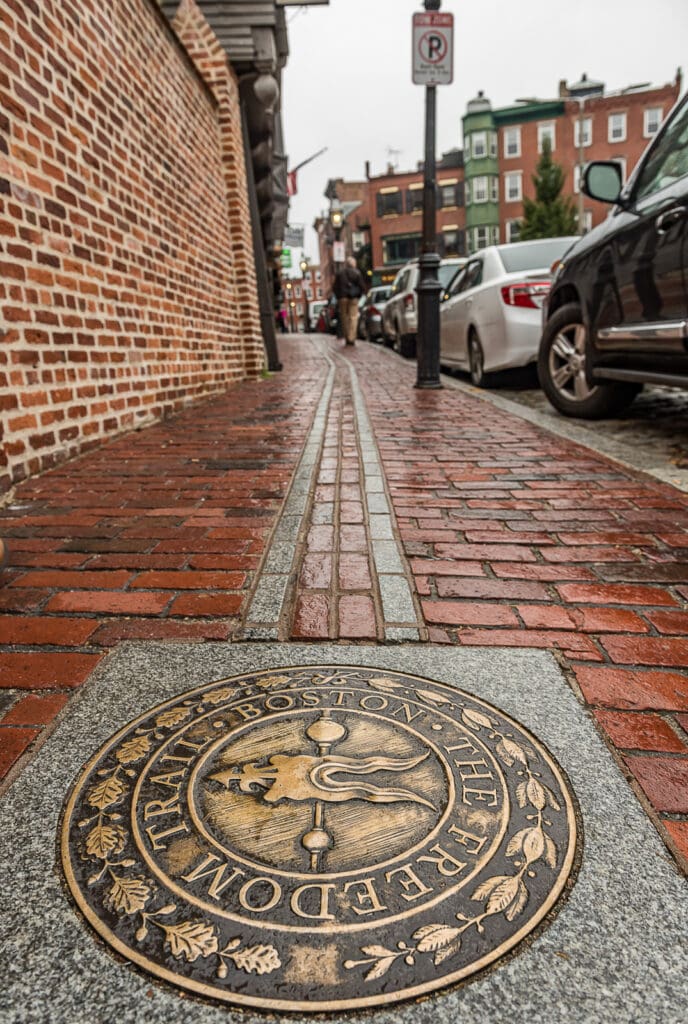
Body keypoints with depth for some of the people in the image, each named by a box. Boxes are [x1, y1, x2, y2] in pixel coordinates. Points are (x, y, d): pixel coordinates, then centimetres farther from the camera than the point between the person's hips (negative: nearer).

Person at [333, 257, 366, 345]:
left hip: (343, 297, 2)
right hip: (353, 298, -1)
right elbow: (362, 287, 1)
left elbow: (335, 287, 5)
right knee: (353, 317, -3)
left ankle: (346, 338, 7)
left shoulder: (339, 273, 5)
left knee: (344, 318, 8)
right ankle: (351, 338, -14)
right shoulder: (357, 273, 0)